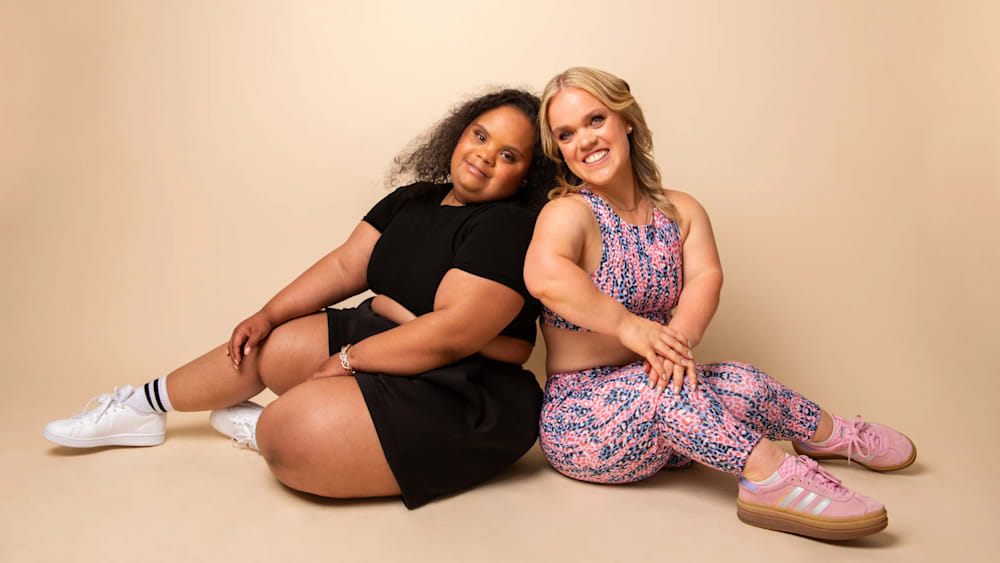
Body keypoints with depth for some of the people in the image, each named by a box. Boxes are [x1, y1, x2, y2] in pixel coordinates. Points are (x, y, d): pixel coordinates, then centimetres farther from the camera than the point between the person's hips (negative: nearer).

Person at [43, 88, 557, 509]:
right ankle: (142, 408, 31)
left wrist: (348, 359, -16)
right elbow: (344, 266, 10)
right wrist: (268, 315, 1)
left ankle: (261, 427, 12)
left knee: (288, 436, -23)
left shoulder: (509, 226, -18)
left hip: (458, 396, -8)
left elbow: (453, 332, -24)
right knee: (257, 346, 9)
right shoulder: (411, 201, 9)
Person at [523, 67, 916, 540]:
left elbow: (705, 277, -10)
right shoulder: (568, 213, -12)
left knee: (744, 387, -18)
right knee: (657, 385, -33)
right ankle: (774, 474, -24)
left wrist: (678, 337, -29)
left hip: (658, 412, 5)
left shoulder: (681, 211, 8)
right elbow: (544, 274, -34)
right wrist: (631, 327, -35)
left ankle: (831, 435, 7)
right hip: (578, 423, -4)